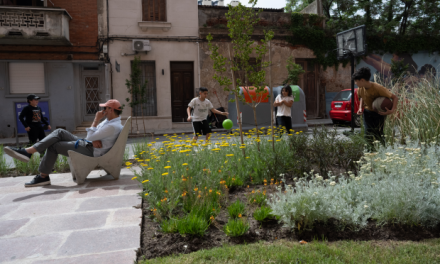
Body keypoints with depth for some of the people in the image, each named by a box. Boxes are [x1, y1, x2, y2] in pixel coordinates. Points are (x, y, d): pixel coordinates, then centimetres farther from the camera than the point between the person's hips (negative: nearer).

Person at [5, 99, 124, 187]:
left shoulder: (113, 126, -23)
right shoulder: (109, 120, 11)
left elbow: (90, 137, -21)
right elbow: (92, 133, 12)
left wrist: (96, 120, -14)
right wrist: (94, 139, -11)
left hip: (91, 151, -10)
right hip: (86, 143, 10)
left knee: (54, 146, -7)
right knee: (60, 132, -2)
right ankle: (28, 151, -8)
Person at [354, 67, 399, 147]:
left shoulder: (378, 88, -28)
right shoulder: (361, 88, -10)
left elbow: (394, 97, -22)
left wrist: (392, 110, -37)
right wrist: (360, 108, -3)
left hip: (379, 113, -5)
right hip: (367, 112, 5)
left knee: (378, 134, -9)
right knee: (368, 134, 0)